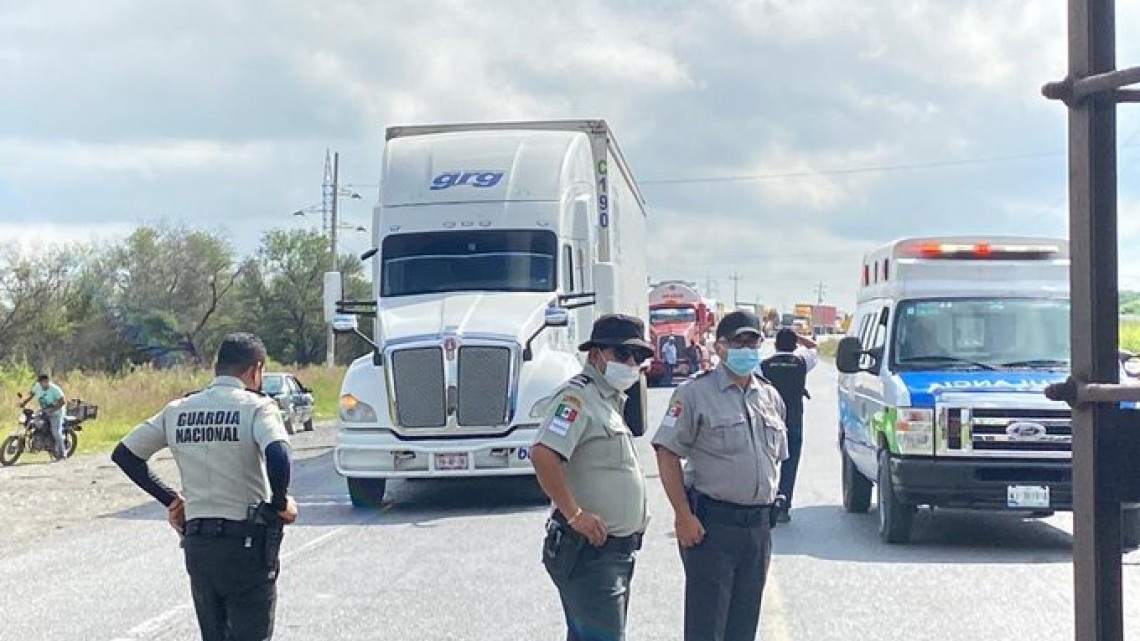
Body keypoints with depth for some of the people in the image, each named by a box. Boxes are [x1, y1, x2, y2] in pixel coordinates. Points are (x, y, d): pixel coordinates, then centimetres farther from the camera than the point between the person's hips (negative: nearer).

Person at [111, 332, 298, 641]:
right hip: (247, 546, -5)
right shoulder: (256, 407, -10)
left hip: (196, 544, 6)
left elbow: (123, 453, 12)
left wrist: (169, 499, 15)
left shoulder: (177, 410, 8)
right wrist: (281, 502, -11)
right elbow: (278, 455, -28)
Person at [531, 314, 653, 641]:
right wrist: (575, 514, -25)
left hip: (616, 549, 10)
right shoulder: (577, 396, -14)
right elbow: (542, 455, -29)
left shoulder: (610, 399, 17)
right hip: (589, 549, -10)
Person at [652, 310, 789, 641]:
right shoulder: (695, 393, -6)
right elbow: (667, 453, -10)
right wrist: (683, 515, -14)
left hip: (759, 525, 6)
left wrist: (770, 507, 14)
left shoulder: (771, 396, 14)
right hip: (711, 525, -6)